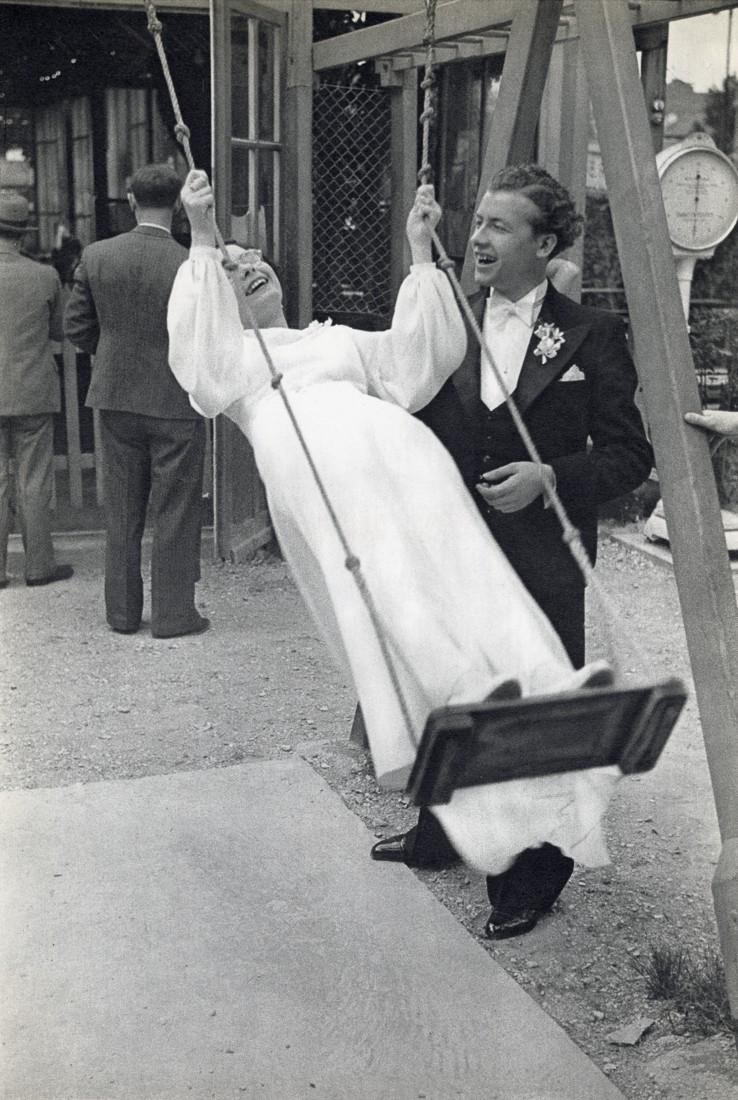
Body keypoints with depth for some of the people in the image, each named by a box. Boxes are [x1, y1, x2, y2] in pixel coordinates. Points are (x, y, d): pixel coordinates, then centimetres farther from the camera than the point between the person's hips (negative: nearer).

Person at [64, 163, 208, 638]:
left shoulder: (96, 257, -4)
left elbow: (76, 326, 2)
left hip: (116, 399, 4)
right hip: (176, 401, -4)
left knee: (122, 511, 14)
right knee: (174, 512, 6)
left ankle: (122, 611, 22)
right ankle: (174, 613, 12)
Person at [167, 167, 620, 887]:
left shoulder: (338, 339, 41)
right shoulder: (228, 351, 33)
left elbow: (417, 360, 24)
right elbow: (200, 357, 7)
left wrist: (420, 253, 22)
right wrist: (202, 242, 3)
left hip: (394, 441, 4)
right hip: (304, 452, -3)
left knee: (459, 558, -25)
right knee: (376, 570, -33)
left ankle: (545, 687, -43)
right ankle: (463, 693, -52)